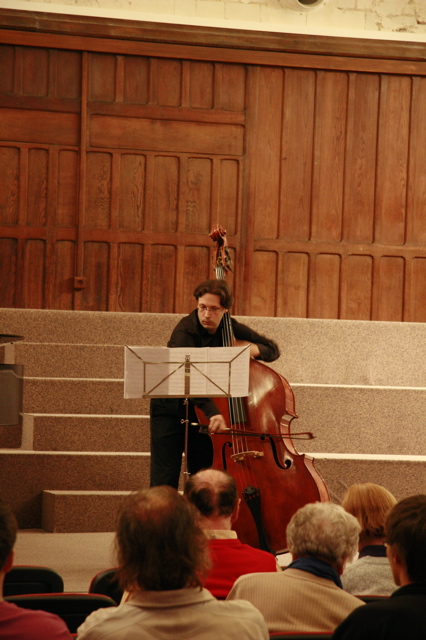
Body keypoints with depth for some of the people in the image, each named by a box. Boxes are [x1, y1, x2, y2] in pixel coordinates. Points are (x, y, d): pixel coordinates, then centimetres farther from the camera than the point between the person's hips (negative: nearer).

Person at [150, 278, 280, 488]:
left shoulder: (230, 328, -3)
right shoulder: (186, 331, -21)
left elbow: (273, 349, 9)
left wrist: (253, 349, -16)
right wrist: (212, 412, -52)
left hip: (202, 413, 4)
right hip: (171, 410, -4)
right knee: (165, 481, -8)